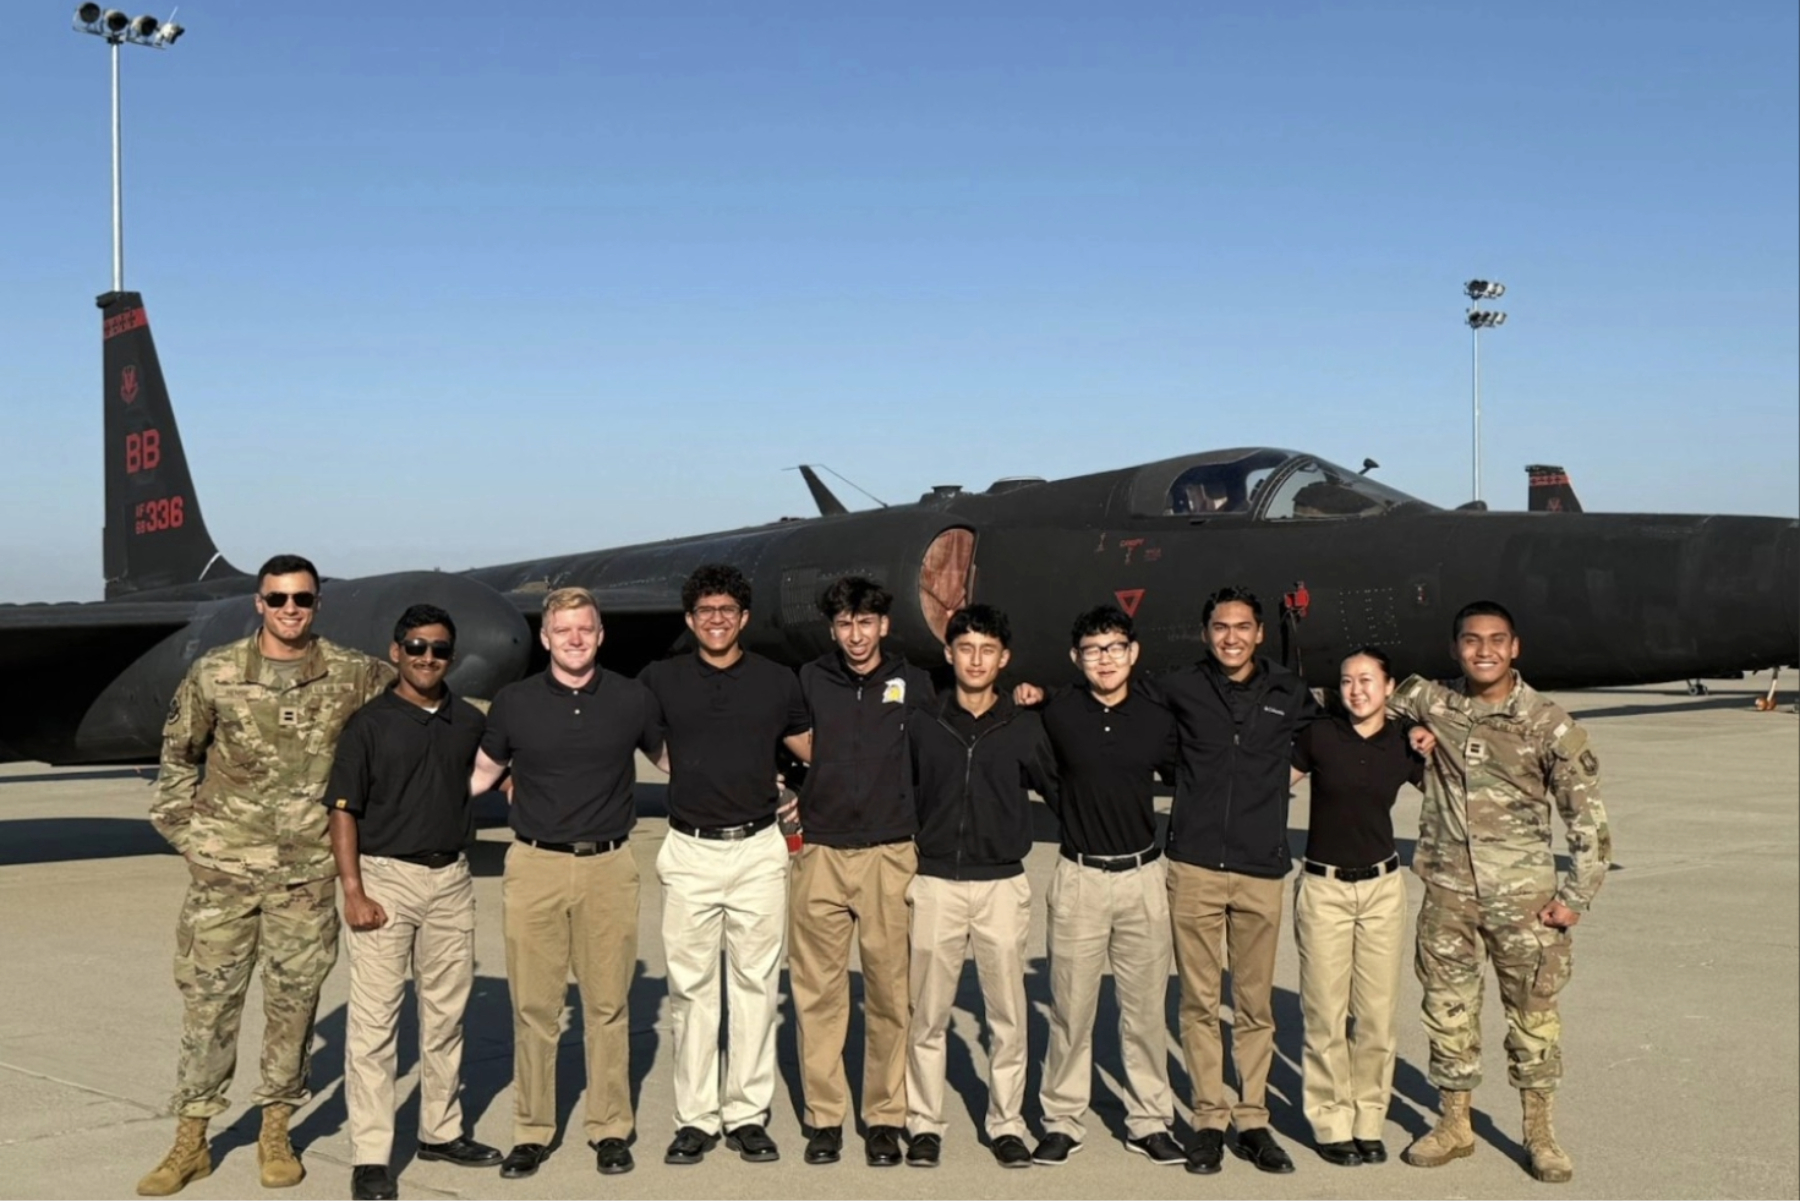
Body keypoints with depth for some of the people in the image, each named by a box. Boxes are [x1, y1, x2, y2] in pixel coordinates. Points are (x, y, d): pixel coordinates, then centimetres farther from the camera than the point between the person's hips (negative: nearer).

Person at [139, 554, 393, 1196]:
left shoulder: (354, 676, -3)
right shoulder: (215, 673, -2)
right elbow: (178, 756, 9)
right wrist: (184, 832, 4)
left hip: (309, 872, 1)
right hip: (223, 867, 0)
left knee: (294, 1000, 7)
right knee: (207, 999, 4)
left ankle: (276, 1132, 22)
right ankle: (190, 1139, 16)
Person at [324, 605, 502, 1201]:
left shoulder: (470, 721, 8)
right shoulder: (368, 723, -4)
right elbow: (344, 811, -7)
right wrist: (353, 891, -14)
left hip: (452, 878, 5)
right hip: (387, 877, -5)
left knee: (446, 1013, 14)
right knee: (374, 1019, -5)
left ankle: (440, 1131, 27)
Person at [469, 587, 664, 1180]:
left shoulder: (632, 699, 3)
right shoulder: (514, 702, 2)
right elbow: (482, 770, 14)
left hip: (609, 867, 0)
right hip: (535, 865, 0)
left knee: (608, 1005, 6)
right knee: (533, 1007, 3)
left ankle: (610, 1129, 17)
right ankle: (531, 1131, 15)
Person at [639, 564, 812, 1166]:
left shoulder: (777, 681, 5)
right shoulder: (662, 680, 4)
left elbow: (812, 749, 16)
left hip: (758, 850, 0)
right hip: (689, 851, 0)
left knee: (756, 985, 4)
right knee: (690, 987, 4)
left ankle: (749, 1115, 13)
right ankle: (694, 1118, 12)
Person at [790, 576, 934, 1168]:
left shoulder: (913, 685, 6)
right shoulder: (809, 681, 7)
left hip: (890, 857, 0)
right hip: (820, 856, 1)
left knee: (890, 993, 1)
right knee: (818, 993, 2)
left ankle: (885, 1118, 12)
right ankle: (824, 1117, 12)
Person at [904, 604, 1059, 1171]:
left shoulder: (1025, 727, 2)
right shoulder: (924, 724, 2)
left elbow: (1059, 791, 12)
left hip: (1003, 885, 0)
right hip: (935, 884, 0)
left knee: (1007, 1015, 4)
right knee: (927, 1015, 4)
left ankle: (1007, 1124, 16)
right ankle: (924, 1124, 15)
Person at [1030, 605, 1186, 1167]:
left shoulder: (1157, 720, 1)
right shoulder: (1057, 713, -4)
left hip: (1143, 875, 1)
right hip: (1080, 876, -1)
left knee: (1146, 1008, 8)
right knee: (1071, 1008, 4)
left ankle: (1149, 1121, 19)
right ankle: (1061, 1120, 16)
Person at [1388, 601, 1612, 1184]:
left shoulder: (1547, 723, -7)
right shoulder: (1430, 704, 1)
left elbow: (1587, 815, -4)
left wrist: (1576, 896, -7)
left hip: (1522, 895, -2)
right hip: (1448, 893, 3)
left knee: (1533, 1011, 7)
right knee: (1448, 1010, 10)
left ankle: (1539, 1129, 22)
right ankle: (1454, 1125, 25)